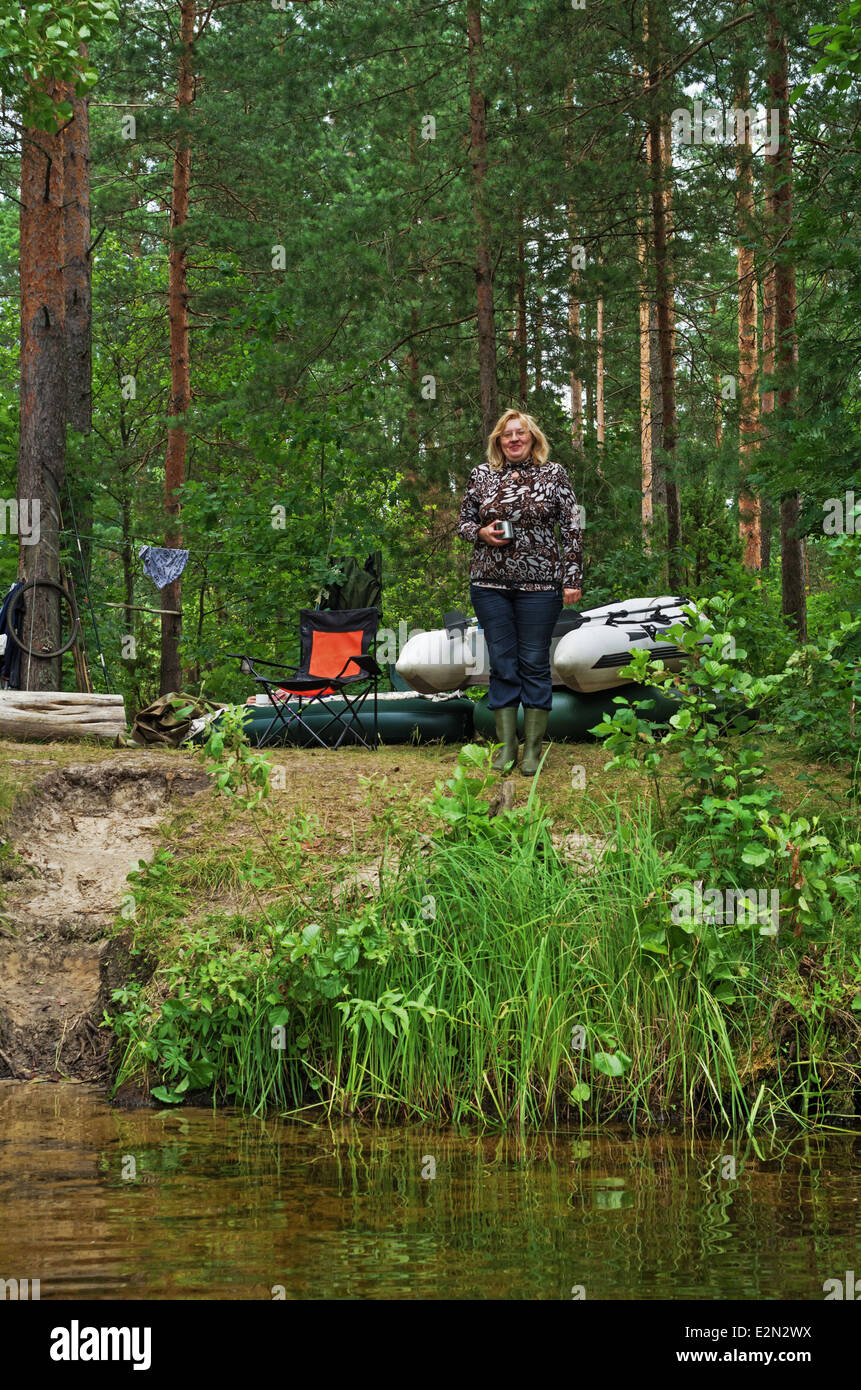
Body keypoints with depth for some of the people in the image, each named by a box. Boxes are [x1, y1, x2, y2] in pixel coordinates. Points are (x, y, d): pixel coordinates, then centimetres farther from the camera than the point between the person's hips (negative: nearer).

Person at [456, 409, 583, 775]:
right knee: (502, 664, 4)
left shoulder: (553, 475, 3)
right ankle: (506, 746, 10)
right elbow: (463, 521, 16)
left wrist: (573, 578, -3)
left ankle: (533, 748, 7)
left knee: (534, 663, 1)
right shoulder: (481, 475, 8)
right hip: (490, 584, 2)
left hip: (539, 584, -2)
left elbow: (571, 529, 2)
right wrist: (482, 532, -7)